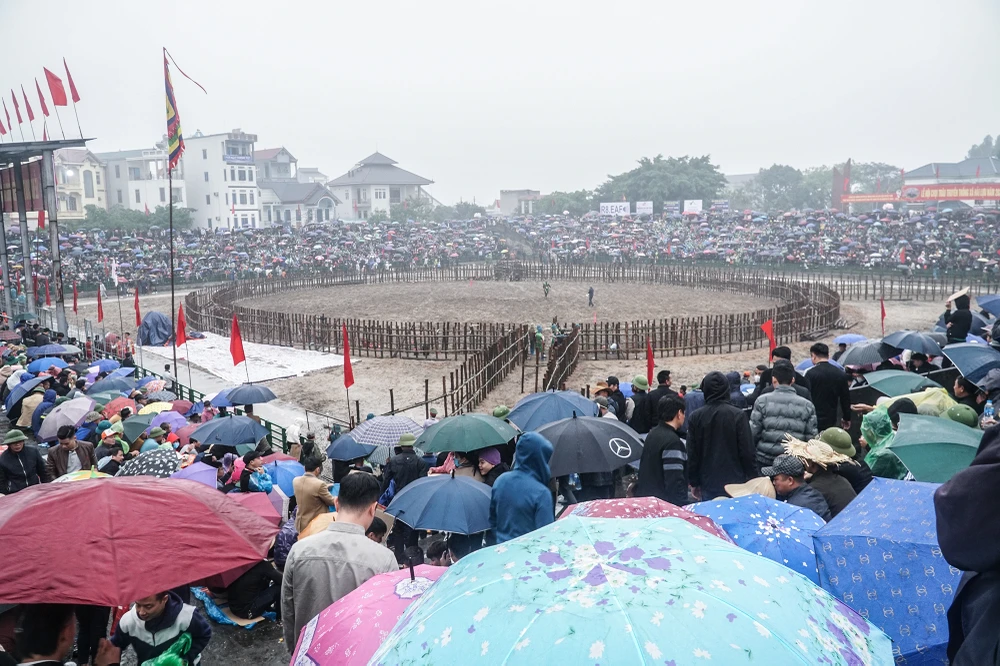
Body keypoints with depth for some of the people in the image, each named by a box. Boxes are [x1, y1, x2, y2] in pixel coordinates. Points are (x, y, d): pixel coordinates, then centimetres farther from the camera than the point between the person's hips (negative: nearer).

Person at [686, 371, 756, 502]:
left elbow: (692, 454, 3)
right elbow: (747, 451, -8)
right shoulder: (738, 415, -9)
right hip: (735, 481, -2)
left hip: (708, 483, 2)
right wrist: (752, 479, 3)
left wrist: (694, 482, 12)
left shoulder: (695, 417, -1)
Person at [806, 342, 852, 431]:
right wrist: (846, 418, 23)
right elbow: (845, 398, 12)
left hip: (813, 421, -5)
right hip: (831, 420, 5)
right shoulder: (841, 374, 5)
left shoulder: (811, 373, -12)